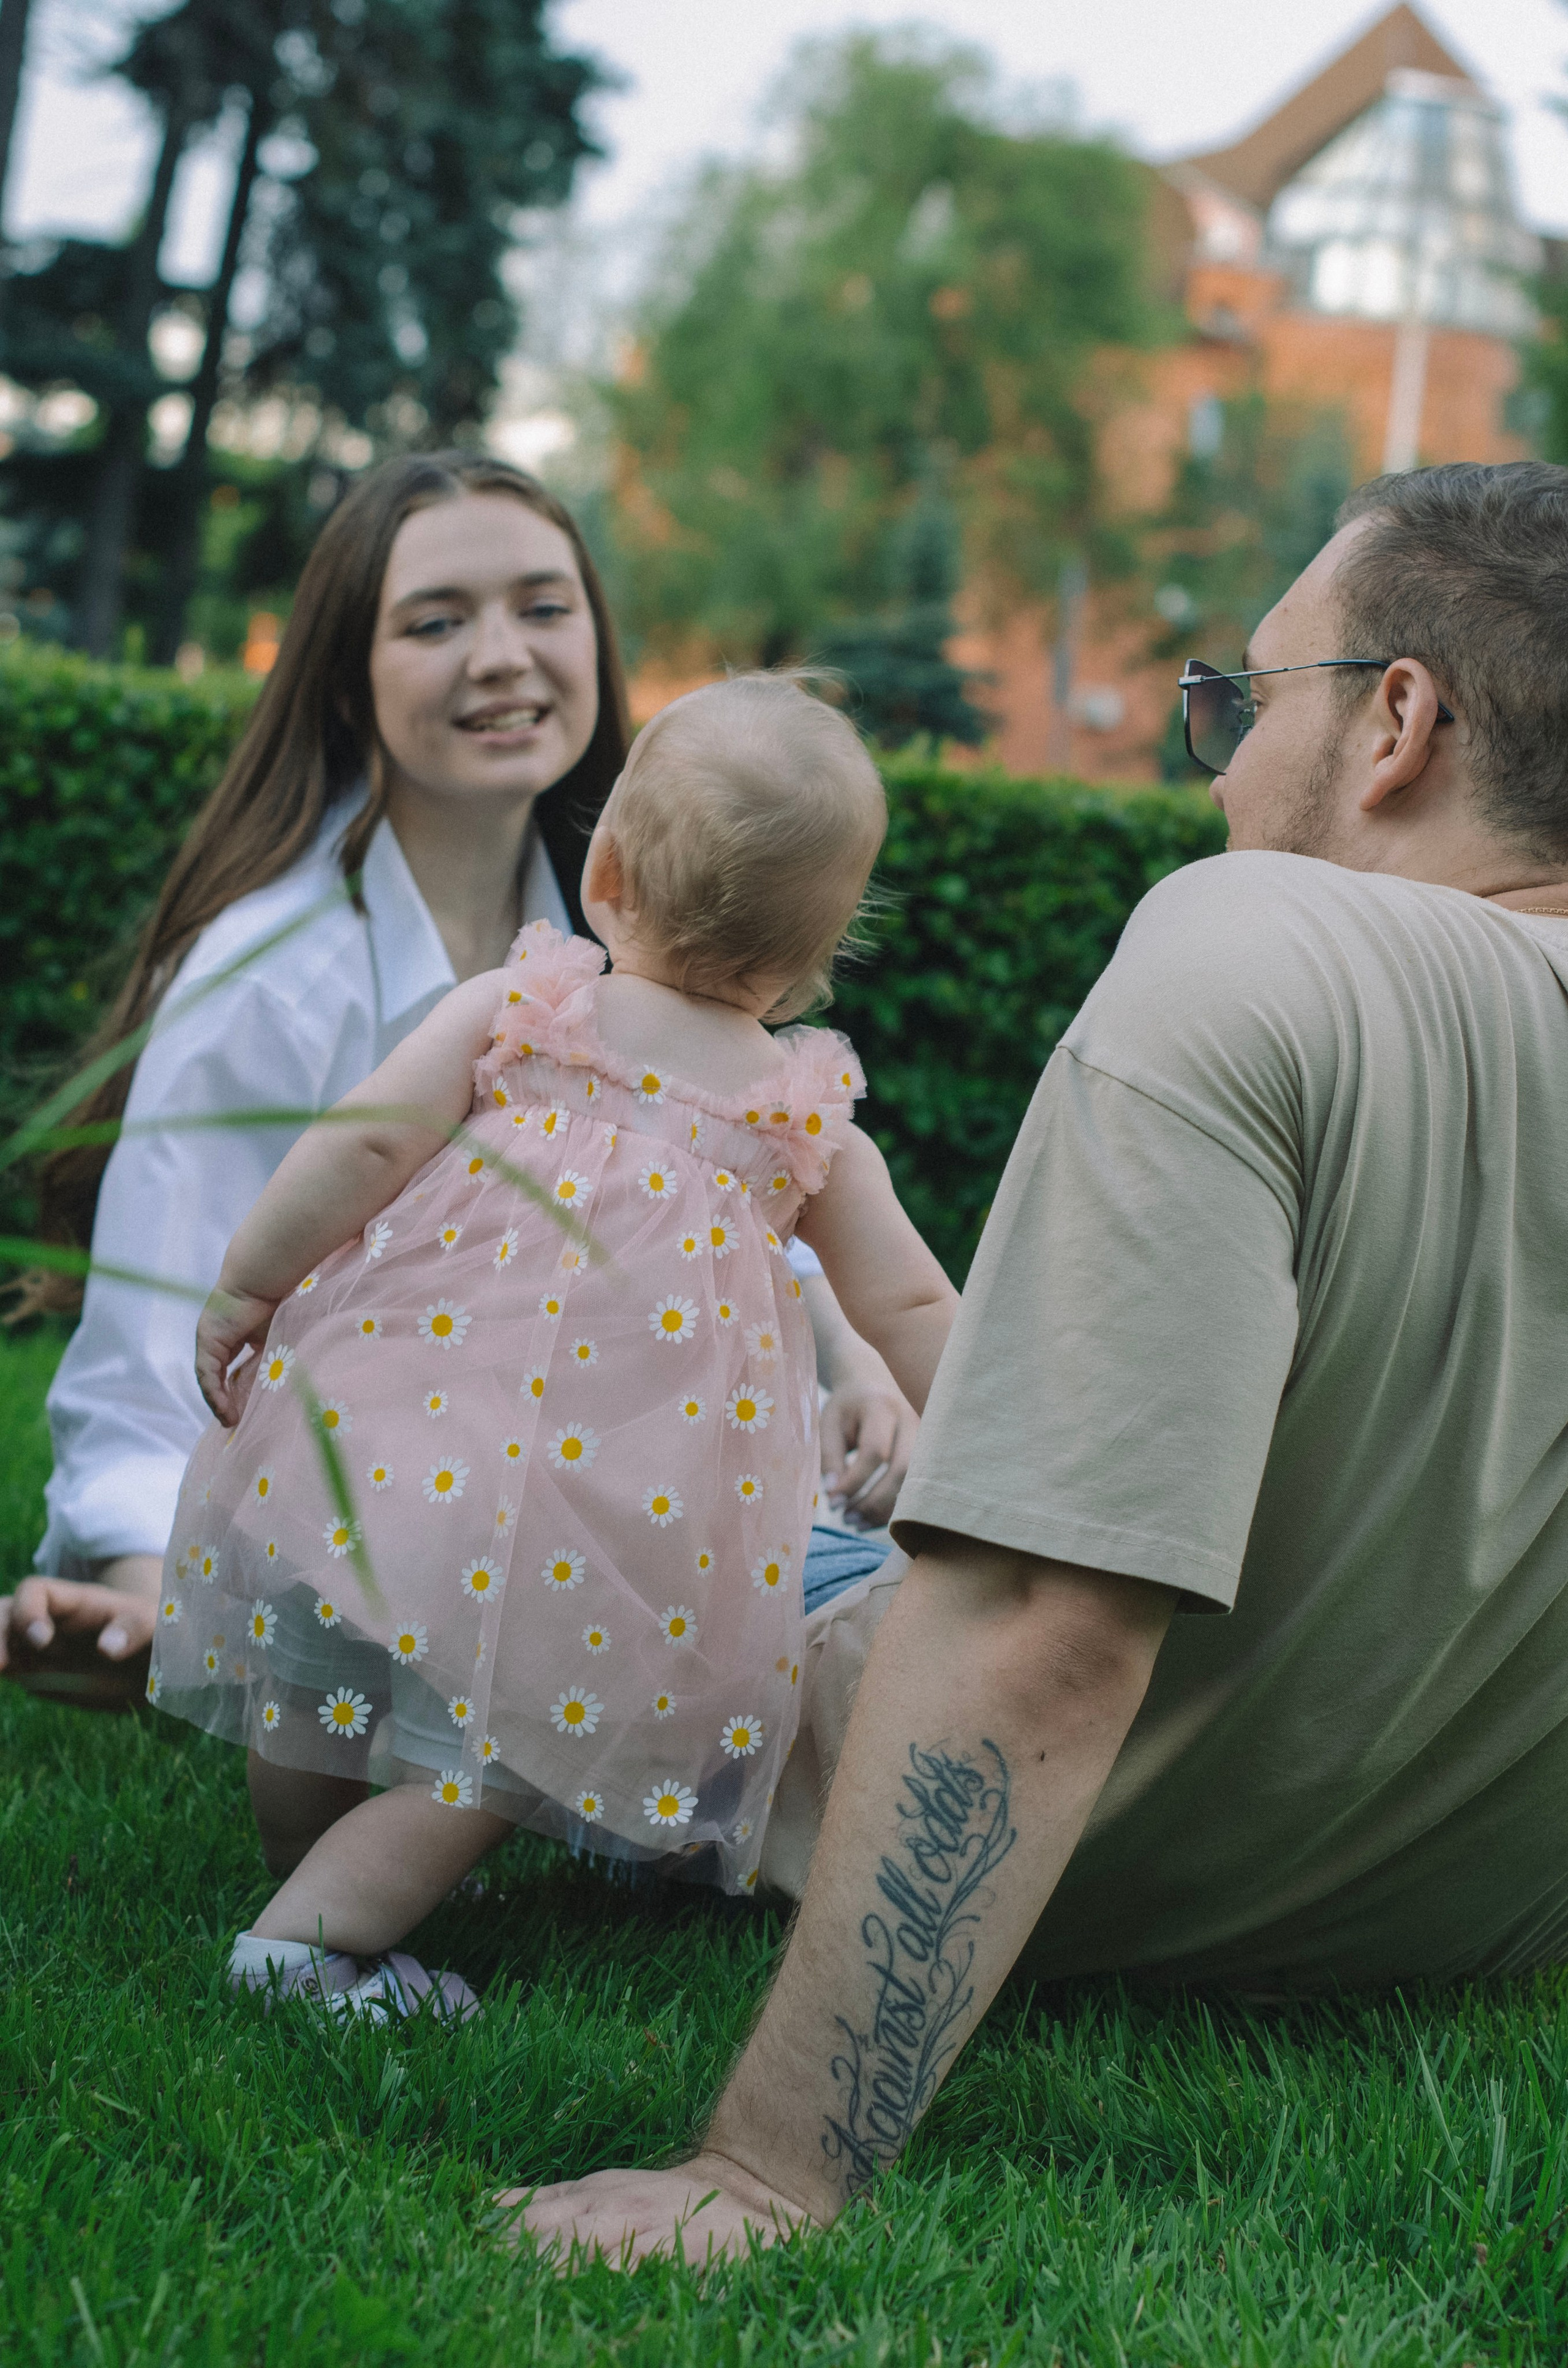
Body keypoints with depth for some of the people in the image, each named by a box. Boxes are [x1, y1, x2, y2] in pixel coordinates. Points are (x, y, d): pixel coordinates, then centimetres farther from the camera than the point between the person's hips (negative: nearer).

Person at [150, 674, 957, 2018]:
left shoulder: (516, 1011, 2)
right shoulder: (812, 1122, 7)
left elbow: (362, 1144, -7)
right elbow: (914, 1315, 10)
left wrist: (244, 1283, 2)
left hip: (399, 1433, 1)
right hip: (624, 1494, -1)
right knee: (505, 1726, 6)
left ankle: (297, 1860, 37)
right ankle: (319, 1932, -2)